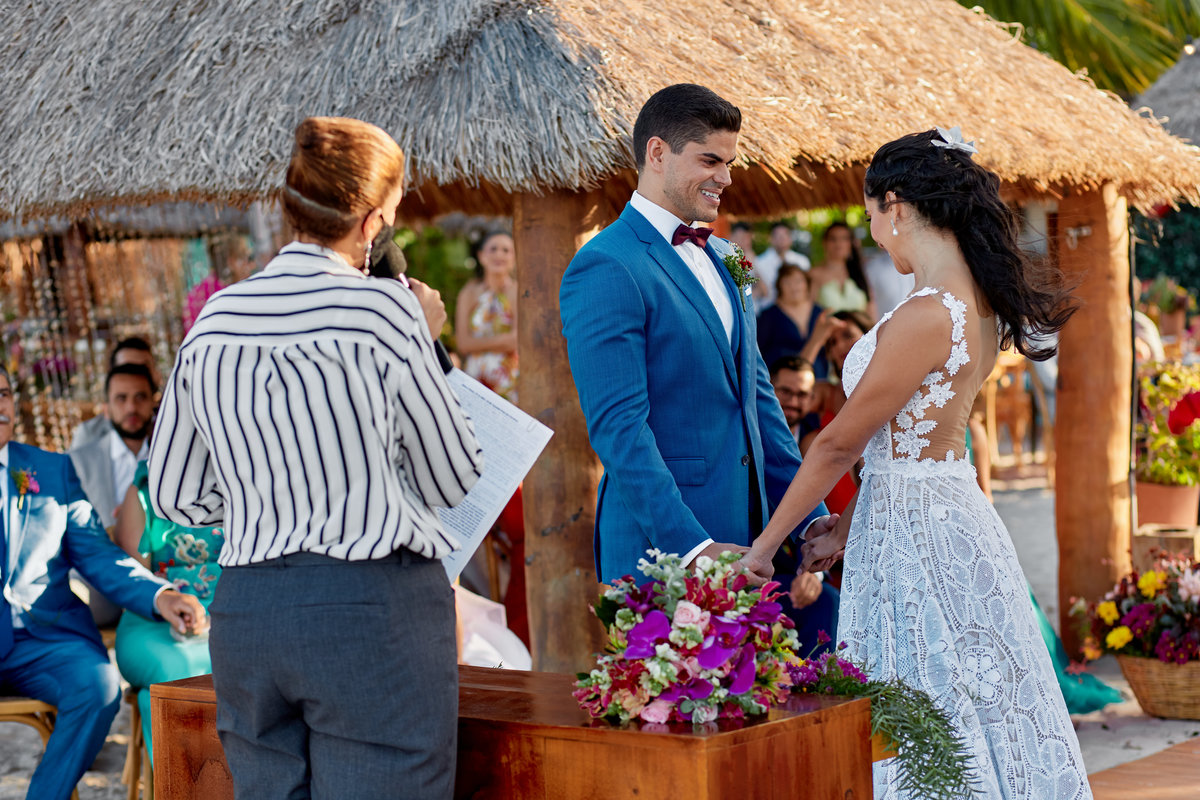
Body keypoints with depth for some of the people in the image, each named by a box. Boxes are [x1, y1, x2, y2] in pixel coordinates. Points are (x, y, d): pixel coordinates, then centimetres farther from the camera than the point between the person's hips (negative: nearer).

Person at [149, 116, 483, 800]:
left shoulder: (216, 320, 7)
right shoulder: (383, 309, -8)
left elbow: (175, 497, 15)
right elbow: (453, 479, 1)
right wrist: (426, 347, 10)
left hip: (245, 614, 6)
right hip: (376, 608, -6)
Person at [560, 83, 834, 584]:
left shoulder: (719, 259, 16)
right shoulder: (604, 269, -11)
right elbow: (618, 427, -17)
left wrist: (809, 515, 12)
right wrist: (692, 546, -22)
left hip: (747, 535, 8)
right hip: (663, 548, -7)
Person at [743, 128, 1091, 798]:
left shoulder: (927, 316, -22)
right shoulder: (982, 304, 6)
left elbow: (840, 444, -15)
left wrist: (765, 546, -5)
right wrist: (847, 531, 17)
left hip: (915, 534, -9)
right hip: (956, 511, 9)